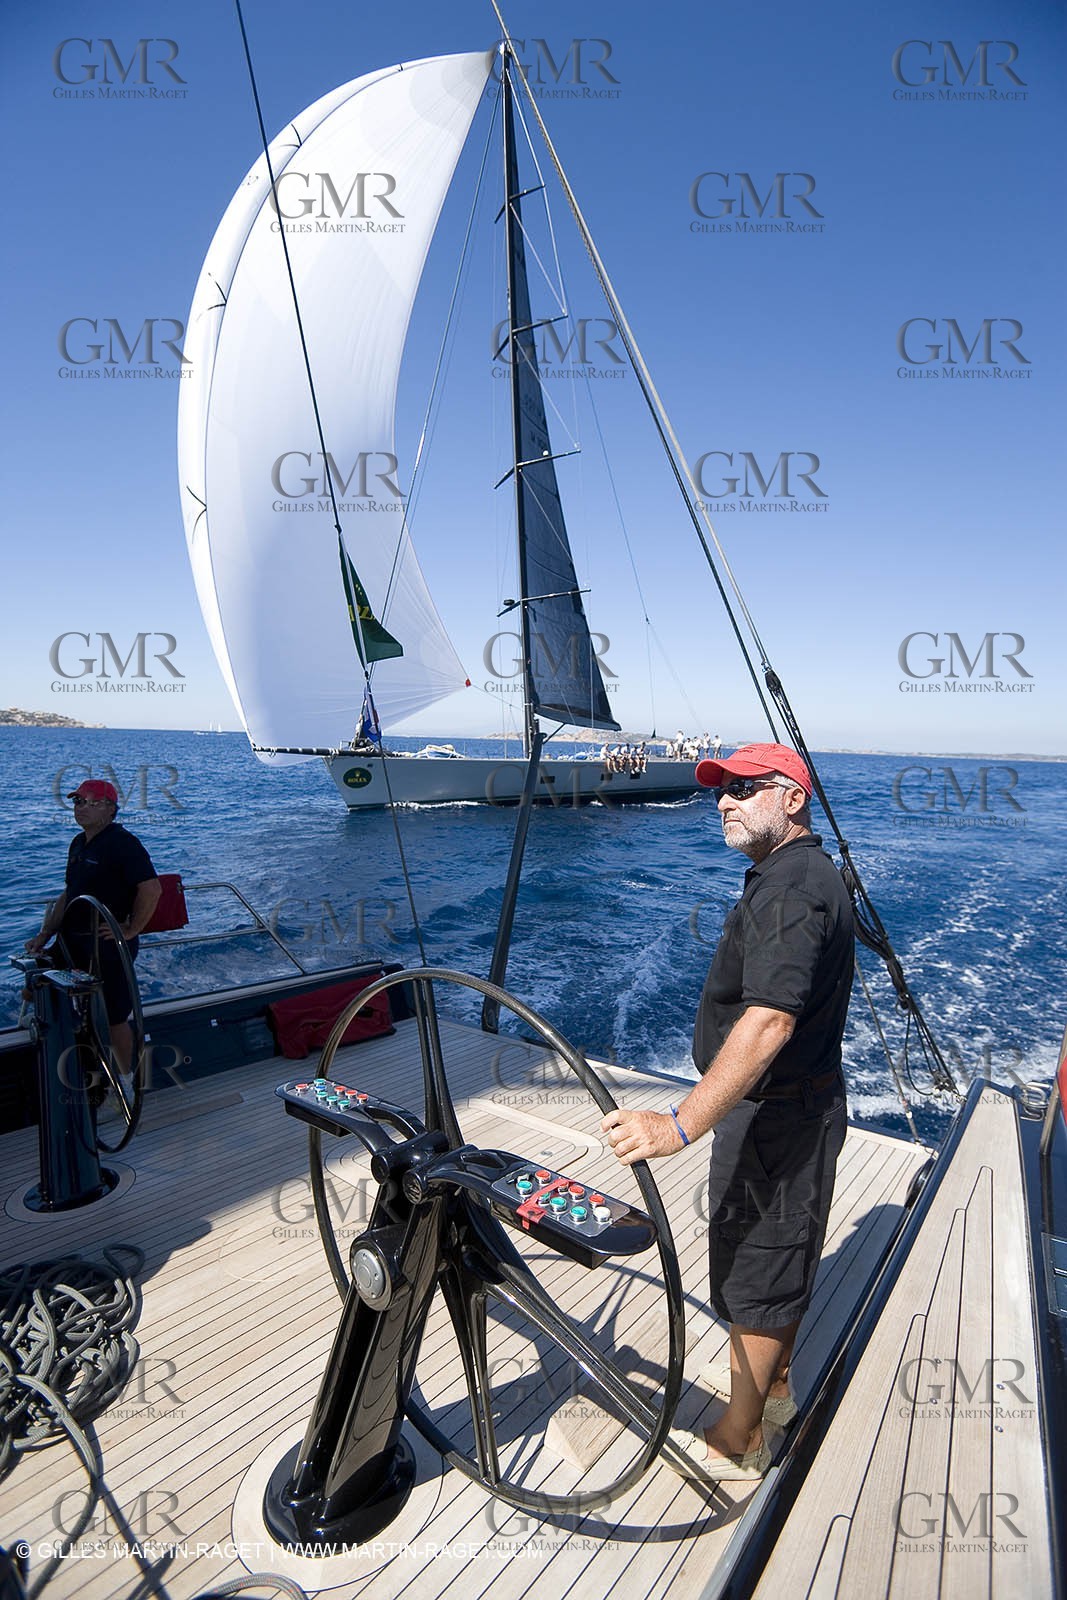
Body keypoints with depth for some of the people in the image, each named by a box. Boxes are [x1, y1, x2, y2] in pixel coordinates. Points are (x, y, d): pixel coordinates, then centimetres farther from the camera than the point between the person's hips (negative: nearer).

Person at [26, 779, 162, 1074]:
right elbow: (69, 894, 19)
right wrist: (45, 934, 12)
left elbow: (151, 889, -25)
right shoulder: (79, 843, 13)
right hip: (75, 944, 9)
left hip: (107, 945, -8)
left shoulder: (123, 843, -16)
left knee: (114, 1018, 1)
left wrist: (130, 931, -20)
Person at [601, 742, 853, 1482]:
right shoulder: (807, 872, 8)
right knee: (786, 1255, 25)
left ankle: (739, 1442, 26)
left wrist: (680, 1125, -44)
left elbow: (769, 1021, -39)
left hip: (775, 1115, -10)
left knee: (755, 1273, 7)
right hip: (797, 1103, 10)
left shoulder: (792, 890, -27)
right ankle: (774, 1382, 45)